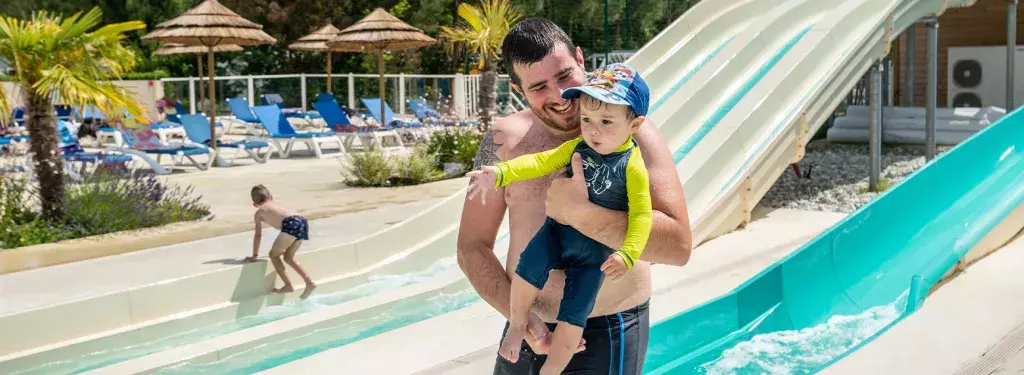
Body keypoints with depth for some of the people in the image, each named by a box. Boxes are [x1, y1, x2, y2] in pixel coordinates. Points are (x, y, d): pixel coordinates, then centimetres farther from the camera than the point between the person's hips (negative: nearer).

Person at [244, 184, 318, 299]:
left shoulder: (259, 213, 21)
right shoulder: (275, 205, 39)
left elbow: (258, 235, 21)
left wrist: (254, 255, 29)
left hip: (291, 224, -7)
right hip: (302, 222, 7)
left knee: (273, 255, 11)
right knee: (288, 258, 22)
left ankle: (289, 285, 6)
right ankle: (309, 282, 16)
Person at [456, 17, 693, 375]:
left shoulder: (631, 132, -11)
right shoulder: (505, 140, -4)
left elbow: (679, 246, -19)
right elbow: (472, 247, 0)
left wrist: (579, 212, -28)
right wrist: (522, 319, -12)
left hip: (609, 336, -3)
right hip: (527, 331, 3)